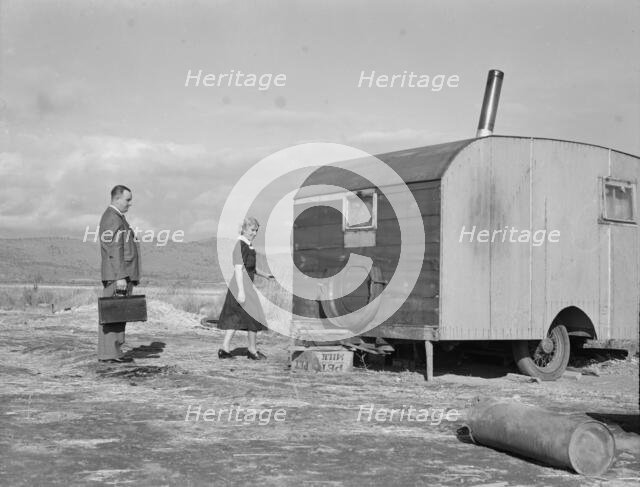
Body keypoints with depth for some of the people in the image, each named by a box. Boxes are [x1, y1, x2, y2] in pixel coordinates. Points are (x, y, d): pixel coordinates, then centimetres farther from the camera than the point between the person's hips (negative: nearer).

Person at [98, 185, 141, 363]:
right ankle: (109, 353, -8)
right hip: (116, 276, -10)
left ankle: (114, 352, 13)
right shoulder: (112, 219, -12)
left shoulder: (118, 218, 21)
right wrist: (121, 277, -23)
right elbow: (114, 251, -19)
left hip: (123, 276, 10)